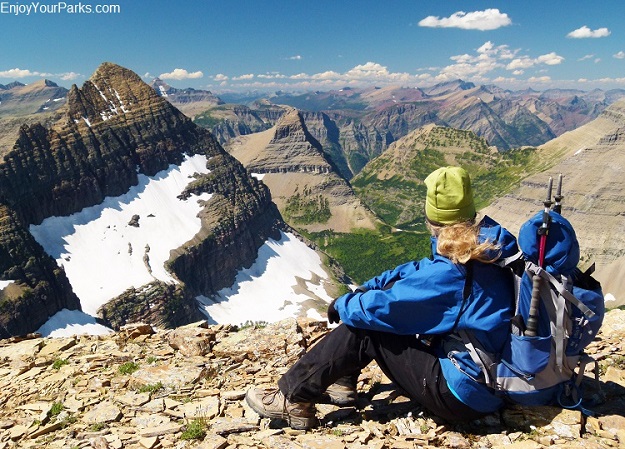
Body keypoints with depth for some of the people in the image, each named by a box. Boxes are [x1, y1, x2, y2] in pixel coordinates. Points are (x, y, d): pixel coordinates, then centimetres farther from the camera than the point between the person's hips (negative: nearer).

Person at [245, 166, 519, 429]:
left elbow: (383, 307, -22)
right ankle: (341, 380, 18)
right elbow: (417, 271, 10)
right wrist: (365, 289, 4)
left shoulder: (452, 272, -27)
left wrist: (342, 306, -2)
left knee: (362, 329, -10)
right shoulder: (486, 247, 0)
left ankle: (294, 400, 2)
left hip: (463, 397, -9)